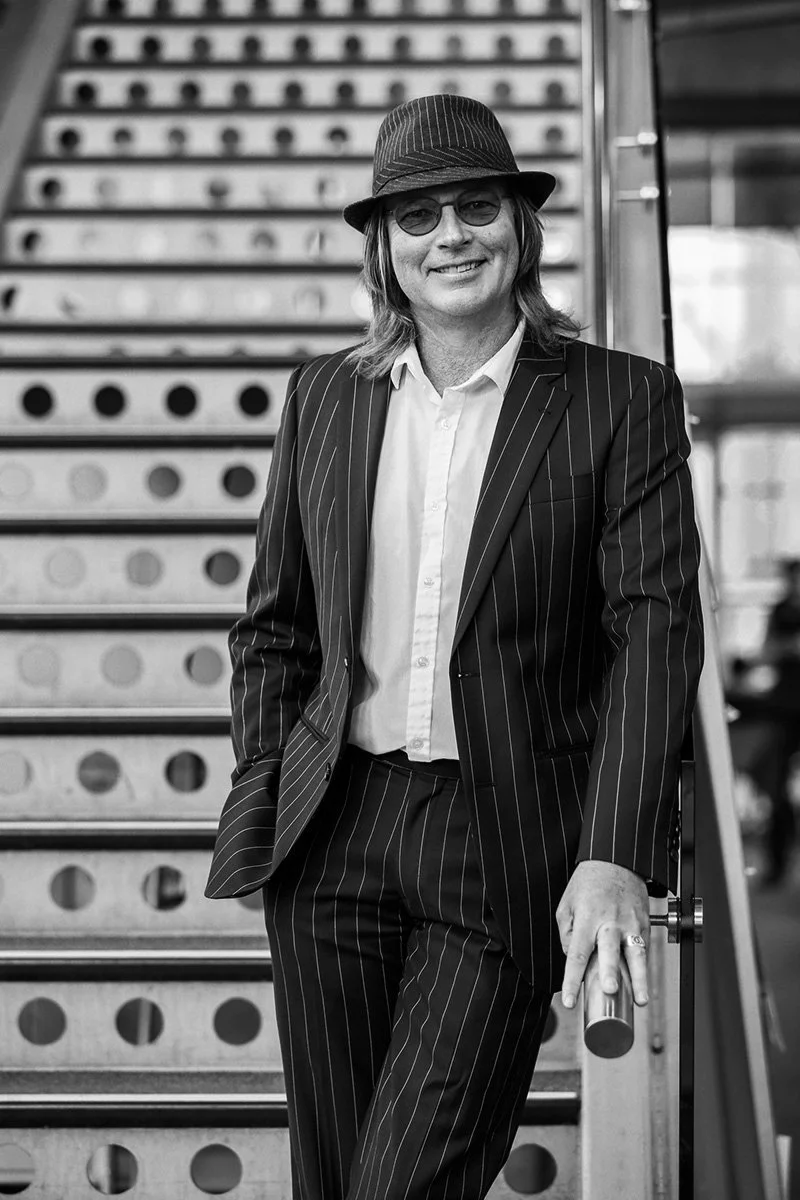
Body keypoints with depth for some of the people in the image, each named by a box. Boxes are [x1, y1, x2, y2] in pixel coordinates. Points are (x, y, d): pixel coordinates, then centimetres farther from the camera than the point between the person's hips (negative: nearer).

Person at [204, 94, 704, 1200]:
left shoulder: (624, 400, -1)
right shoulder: (323, 398, 9)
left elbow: (657, 625, -8)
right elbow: (273, 629, 14)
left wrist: (615, 858, -18)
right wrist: (260, 815, 4)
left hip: (509, 844, -3)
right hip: (335, 833, 4)